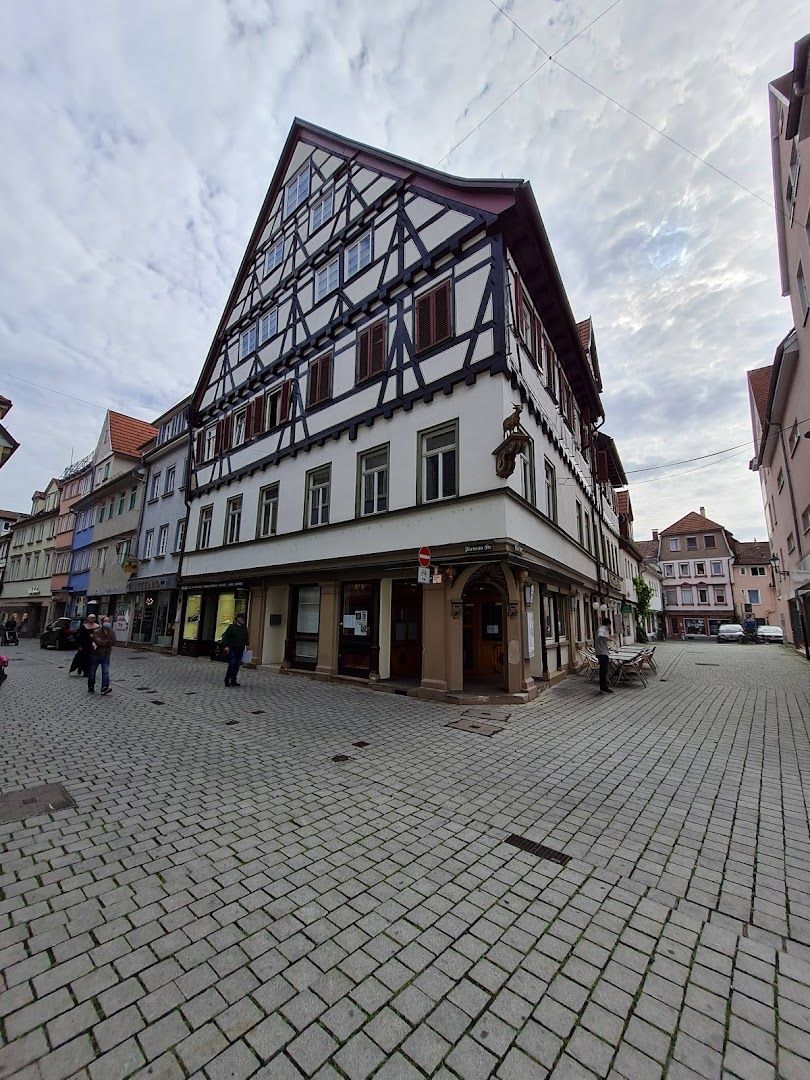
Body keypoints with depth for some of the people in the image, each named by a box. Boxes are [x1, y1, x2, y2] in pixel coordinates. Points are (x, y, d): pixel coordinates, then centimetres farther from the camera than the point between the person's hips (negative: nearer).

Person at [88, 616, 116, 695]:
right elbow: (98, 641, -22)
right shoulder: (96, 632, -7)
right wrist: (108, 642, -10)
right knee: (92, 672, 10)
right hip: (95, 655, -1)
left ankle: (104, 688, -15)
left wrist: (102, 642, -18)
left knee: (106, 672, -10)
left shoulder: (111, 632, 3)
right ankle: (91, 687, 27)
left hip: (105, 656, 1)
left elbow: (113, 642, -13)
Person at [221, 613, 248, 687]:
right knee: (232, 665, -8)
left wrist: (246, 645, 12)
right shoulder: (232, 627, -5)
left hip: (240, 650, 5)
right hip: (232, 649, -5)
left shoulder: (244, 628, 11)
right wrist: (226, 646, -13)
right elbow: (225, 636, -6)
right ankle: (227, 681, 5)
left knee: (237, 666, 7)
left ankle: (233, 681, 16)